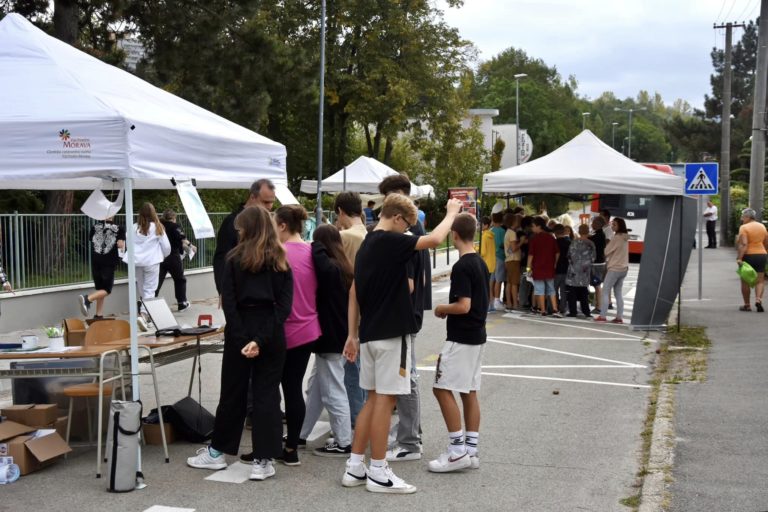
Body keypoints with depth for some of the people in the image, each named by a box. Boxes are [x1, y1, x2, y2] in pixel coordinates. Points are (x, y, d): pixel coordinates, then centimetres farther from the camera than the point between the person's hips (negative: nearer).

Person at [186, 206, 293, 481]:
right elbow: (285, 305, -6)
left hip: (241, 329, -1)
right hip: (272, 333, 1)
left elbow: (228, 302, -10)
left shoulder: (235, 259, -2)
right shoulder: (281, 262, 3)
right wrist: (262, 339, -13)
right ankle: (262, 461, 3)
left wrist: (241, 339, -12)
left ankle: (216, 452, 24)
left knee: (233, 391, 11)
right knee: (267, 394, 4)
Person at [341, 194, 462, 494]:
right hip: (391, 333, -9)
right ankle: (378, 473, 3)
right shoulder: (390, 241, -14)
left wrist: (353, 334, 17)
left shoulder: (366, 244, 13)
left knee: (374, 399, 14)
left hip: (370, 333, 9)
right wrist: (451, 213, -5)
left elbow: (354, 291, 15)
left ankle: (355, 468, 15)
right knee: (384, 400, -3)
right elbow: (435, 239, -22)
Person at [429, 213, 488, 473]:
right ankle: (471, 451, 13)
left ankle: (458, 451, -6)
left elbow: (463, 306, -22)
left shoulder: (462, 266, -17)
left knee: (443, 388, -5)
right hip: (477, 335, 9)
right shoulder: (481, 263, 10)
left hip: (460, 338, -9)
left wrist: (442, 309, -6)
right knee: (469, 392, 10)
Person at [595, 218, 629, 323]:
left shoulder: (616, 237, -15)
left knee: (605, 291, -3)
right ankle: (619, 317, 8)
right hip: (623, 268, 8)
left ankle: (602, 316, -6)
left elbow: (607, 251, -10)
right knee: (618, 293, 11)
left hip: (614, 268, -8)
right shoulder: (625, 238, 11)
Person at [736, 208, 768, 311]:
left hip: (748, 256, -4)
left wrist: (739, 258, -23)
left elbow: (744, 244, -19)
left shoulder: (744, 227, -10)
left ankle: (747, 305, 10)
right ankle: (758, 299, -14)